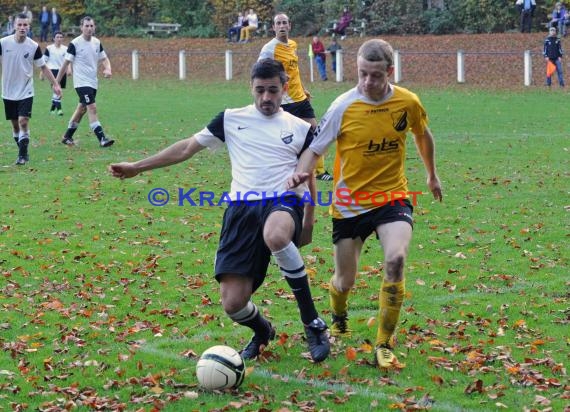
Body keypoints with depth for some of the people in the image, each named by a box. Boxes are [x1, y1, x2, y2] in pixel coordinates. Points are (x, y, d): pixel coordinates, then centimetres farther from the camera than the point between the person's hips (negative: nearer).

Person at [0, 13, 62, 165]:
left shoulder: (34, 46, -7)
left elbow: (43, 67, 4)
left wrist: (55, 84, 1)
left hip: (26, 92, -2)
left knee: (23, 121, -14)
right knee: (15, 124, 9)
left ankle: (22, 155, -7)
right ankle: (23, 152, 24)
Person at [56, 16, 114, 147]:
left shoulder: (97, 42, 7)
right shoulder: (75, 43, -11)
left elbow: (104, 59, 14)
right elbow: (66, 63, -7)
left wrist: (108, 69, -9)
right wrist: (56, 82, -6)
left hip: (93, 82, 7)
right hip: (81, 82, -7)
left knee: (81, 109, 15)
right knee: (92, 108, -16)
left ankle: (67, 137, 28)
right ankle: (102, 139, -20)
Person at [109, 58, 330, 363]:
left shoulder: (300, 129, 12)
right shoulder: (232, 119, 12)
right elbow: (187, 148, 17)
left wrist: (308, 223, 17)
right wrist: (137, 167, 15)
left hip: (282, 203, -2)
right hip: (242, 209, 2)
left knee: (276, 236, -43)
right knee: (233, 304, -10)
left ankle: (313, 324, -25)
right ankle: (262, 331, 31)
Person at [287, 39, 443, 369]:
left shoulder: (408, 103, -7)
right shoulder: (344, 107, -14)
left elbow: (423, 135, 15)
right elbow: (315, 148, -7)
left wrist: (432, 175, 27)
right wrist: (301, 173, -28)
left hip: (393, 197, 0)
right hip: (350, 203, 0)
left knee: (396, 259, -27)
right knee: (345, 281, 8)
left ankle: (385, 346, -13)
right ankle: (339, 321, 47)